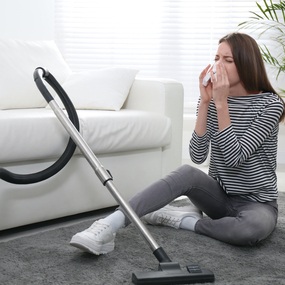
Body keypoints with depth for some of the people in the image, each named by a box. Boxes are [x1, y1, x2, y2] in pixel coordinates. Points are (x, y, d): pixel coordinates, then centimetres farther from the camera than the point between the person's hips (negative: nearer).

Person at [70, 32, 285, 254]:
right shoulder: (212, 97, -1)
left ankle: (185, 220, -17)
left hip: (257, 202, -2)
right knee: (187, 173, -31)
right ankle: (108, 226, -41)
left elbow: (235, 157, -23)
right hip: (219, 194, 3)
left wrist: (221, 104, -27)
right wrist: (205, 103, -21)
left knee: (256, 227, -38)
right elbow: (198, 156, -13)